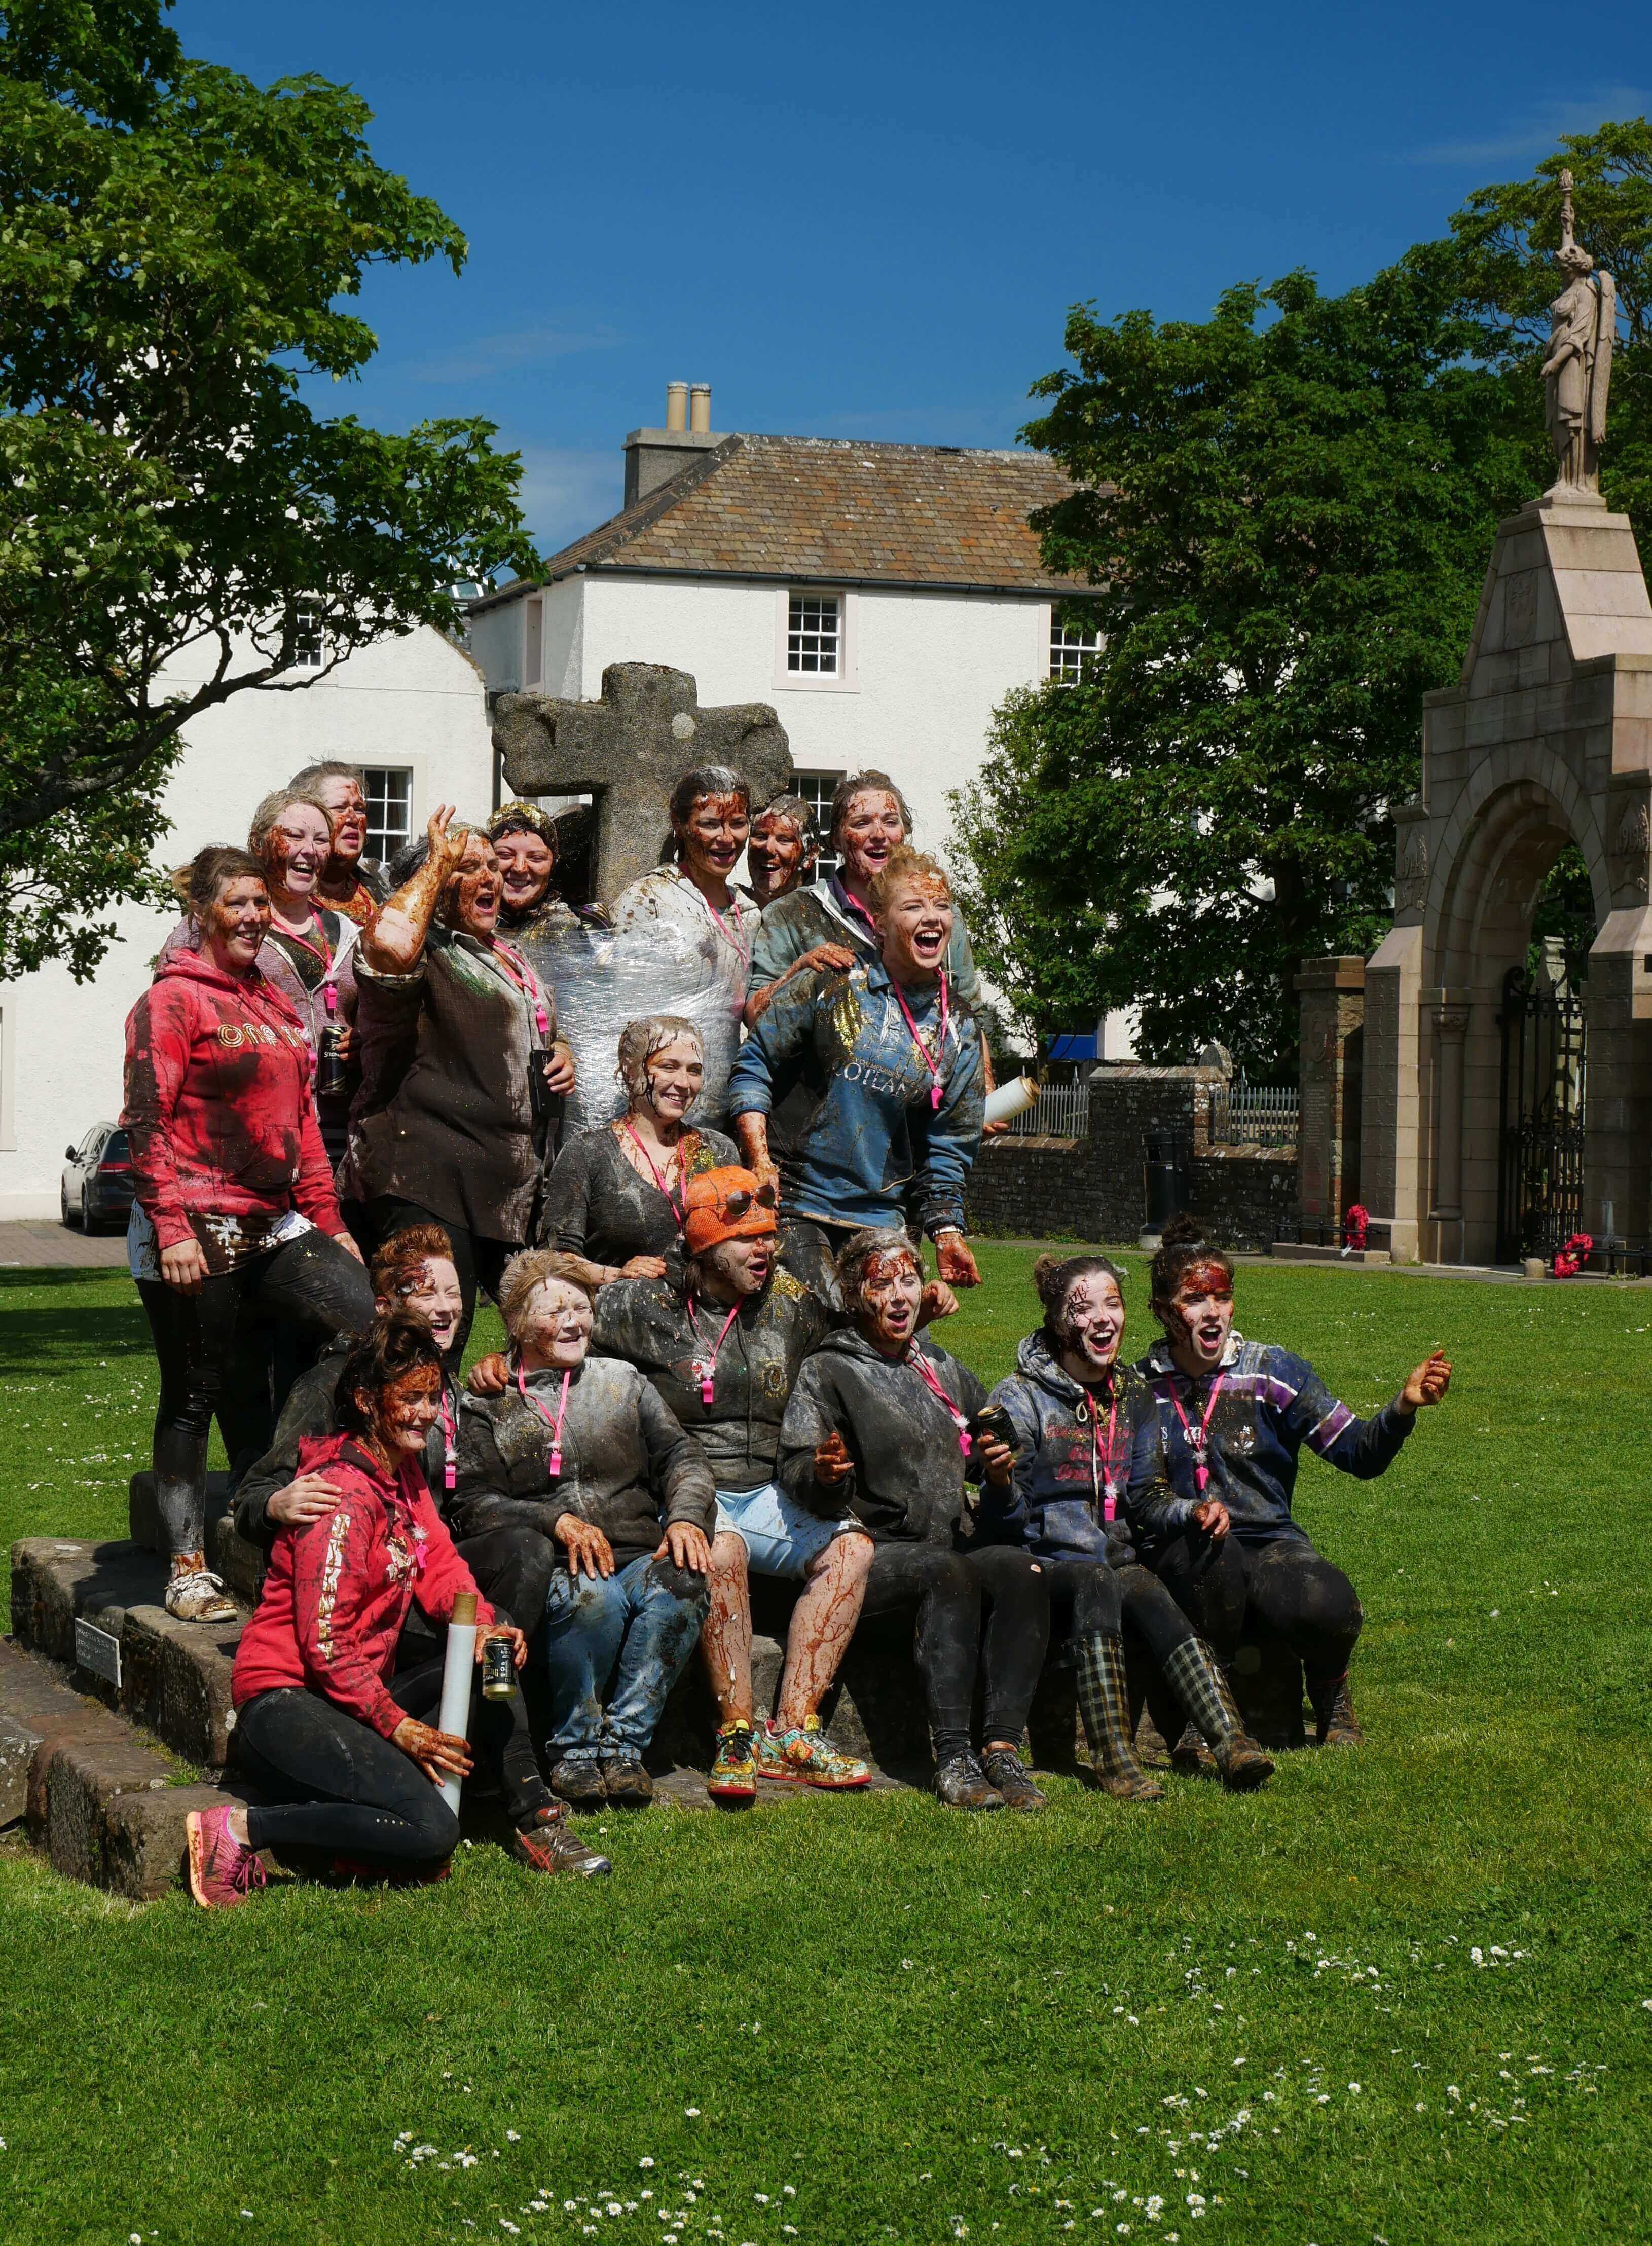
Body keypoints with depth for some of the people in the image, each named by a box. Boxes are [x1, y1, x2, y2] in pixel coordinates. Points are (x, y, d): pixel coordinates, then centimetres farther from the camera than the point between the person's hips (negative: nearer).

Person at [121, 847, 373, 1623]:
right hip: (194, 1234, -6)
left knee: (379, 1325, -11)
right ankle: (188, 1572, 10)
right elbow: (148, 1121, -11)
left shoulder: (274, 1004, 18)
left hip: (275, 1227, 7)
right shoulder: (173, 999, -5)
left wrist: (330, 1223, 18)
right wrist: (172, 1229, -18)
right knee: (193, 1397, 1)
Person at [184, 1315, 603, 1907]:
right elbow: (326, 1645, -19)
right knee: (432, 1832, -26)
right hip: (286, 1701, -10)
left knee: (492, 1657, -2)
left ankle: (533, 1820, 1)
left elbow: (438, 1568, 8)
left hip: (359, 1691, 10)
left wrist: (486, 1625, -12)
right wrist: (400, 1728, -21)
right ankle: (242, 1830, -19)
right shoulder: (344, 1495, -17)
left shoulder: (402, 1471, 12)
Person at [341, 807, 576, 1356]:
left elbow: (536, 1033, 41)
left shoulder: (507, 956, 22)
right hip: (426, 1187, -9)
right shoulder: (422, 955, -7)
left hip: (509, 1187, 9)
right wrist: (438, 862, -17)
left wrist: (560, 1052, 15)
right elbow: (390, 942, -34)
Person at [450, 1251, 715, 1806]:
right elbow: (473, 1505, 1)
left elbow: (681, 1458, 14)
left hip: (641, 1560, 3)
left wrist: (686, 1517, -8)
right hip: (556, 1571, -3)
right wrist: (558, 1521, -15)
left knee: (682, 1583, -32)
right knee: (593, 1596, -37)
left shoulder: (622, 1382, 22)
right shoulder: (487, 1408, 12)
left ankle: (623, 1740, -22)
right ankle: (574, 1750, -17)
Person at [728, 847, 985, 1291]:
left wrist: (947, 1232, 1)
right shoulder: (833, 984, -2)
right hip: (799, 1209, -3)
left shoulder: (958, 1032, 8)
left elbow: (948, 1146, 11)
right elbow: (755, 1064, 1)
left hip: (881, 1223, 3)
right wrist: (759, 1163, -8)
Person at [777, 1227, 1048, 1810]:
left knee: (1019, 1566, -27)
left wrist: (996, 1462, 7)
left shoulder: (943, 1370, 21)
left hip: (945, 1545, 5)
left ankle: (1002, 1748, -33)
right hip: (870, 1556, -5)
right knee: (946, 1572, -36)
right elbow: (795, 1480, -3)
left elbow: (978, 1453, 31)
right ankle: (952, 1759, -39)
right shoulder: (828, 1372, 5)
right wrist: (823, 1474, -27)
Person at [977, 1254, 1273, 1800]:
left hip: (1115, 1560, 4)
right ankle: (1115, 1760, -45)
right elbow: (1004, 1522, -8)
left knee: (1150, 1596, -30)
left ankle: (1229, 1742, -43)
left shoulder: (1134, 1397, 13)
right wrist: (999, 1483, -30)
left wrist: (1191, 1512, -2)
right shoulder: (1021, 1397, -4)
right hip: (1043, 1564, -4)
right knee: (1098, 1584, -36)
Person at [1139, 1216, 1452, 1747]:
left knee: (1329, 1606, -32)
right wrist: (1189, 1513, -19)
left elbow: (1359, 1454, -4)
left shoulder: (1271, 1371, 1)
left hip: (1269, 1543, 1)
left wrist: (1404, 1407, -22)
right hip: (1180, 1553, -1)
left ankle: (1330, 1698, 5)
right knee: (1209, 1551, -38)